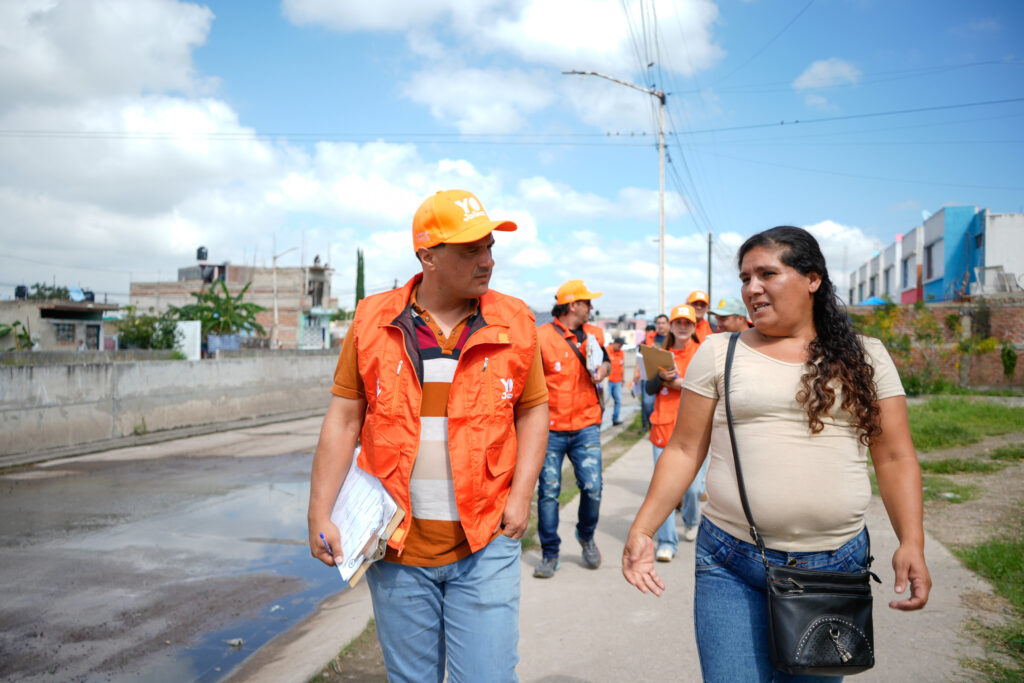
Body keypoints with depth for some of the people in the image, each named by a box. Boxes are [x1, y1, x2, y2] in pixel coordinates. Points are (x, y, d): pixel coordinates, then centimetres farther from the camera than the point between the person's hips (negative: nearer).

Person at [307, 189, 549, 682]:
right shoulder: (373, 321, -2)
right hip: (397, 545, 1)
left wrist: (521, 494, -4)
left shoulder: (513, 322, -1)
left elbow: (533, 409, 7)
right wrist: (319, 515, -2)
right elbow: (343, 420, 1)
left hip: (486, 542, 0)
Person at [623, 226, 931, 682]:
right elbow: (684, 450, 1)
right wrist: (642, 531, -6)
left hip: (836, 565, 1)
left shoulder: (865, 358, 5)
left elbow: (895, 458, 5)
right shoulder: (718, 353, 2)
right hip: (731, 566, -1)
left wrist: (912, 542, -8)